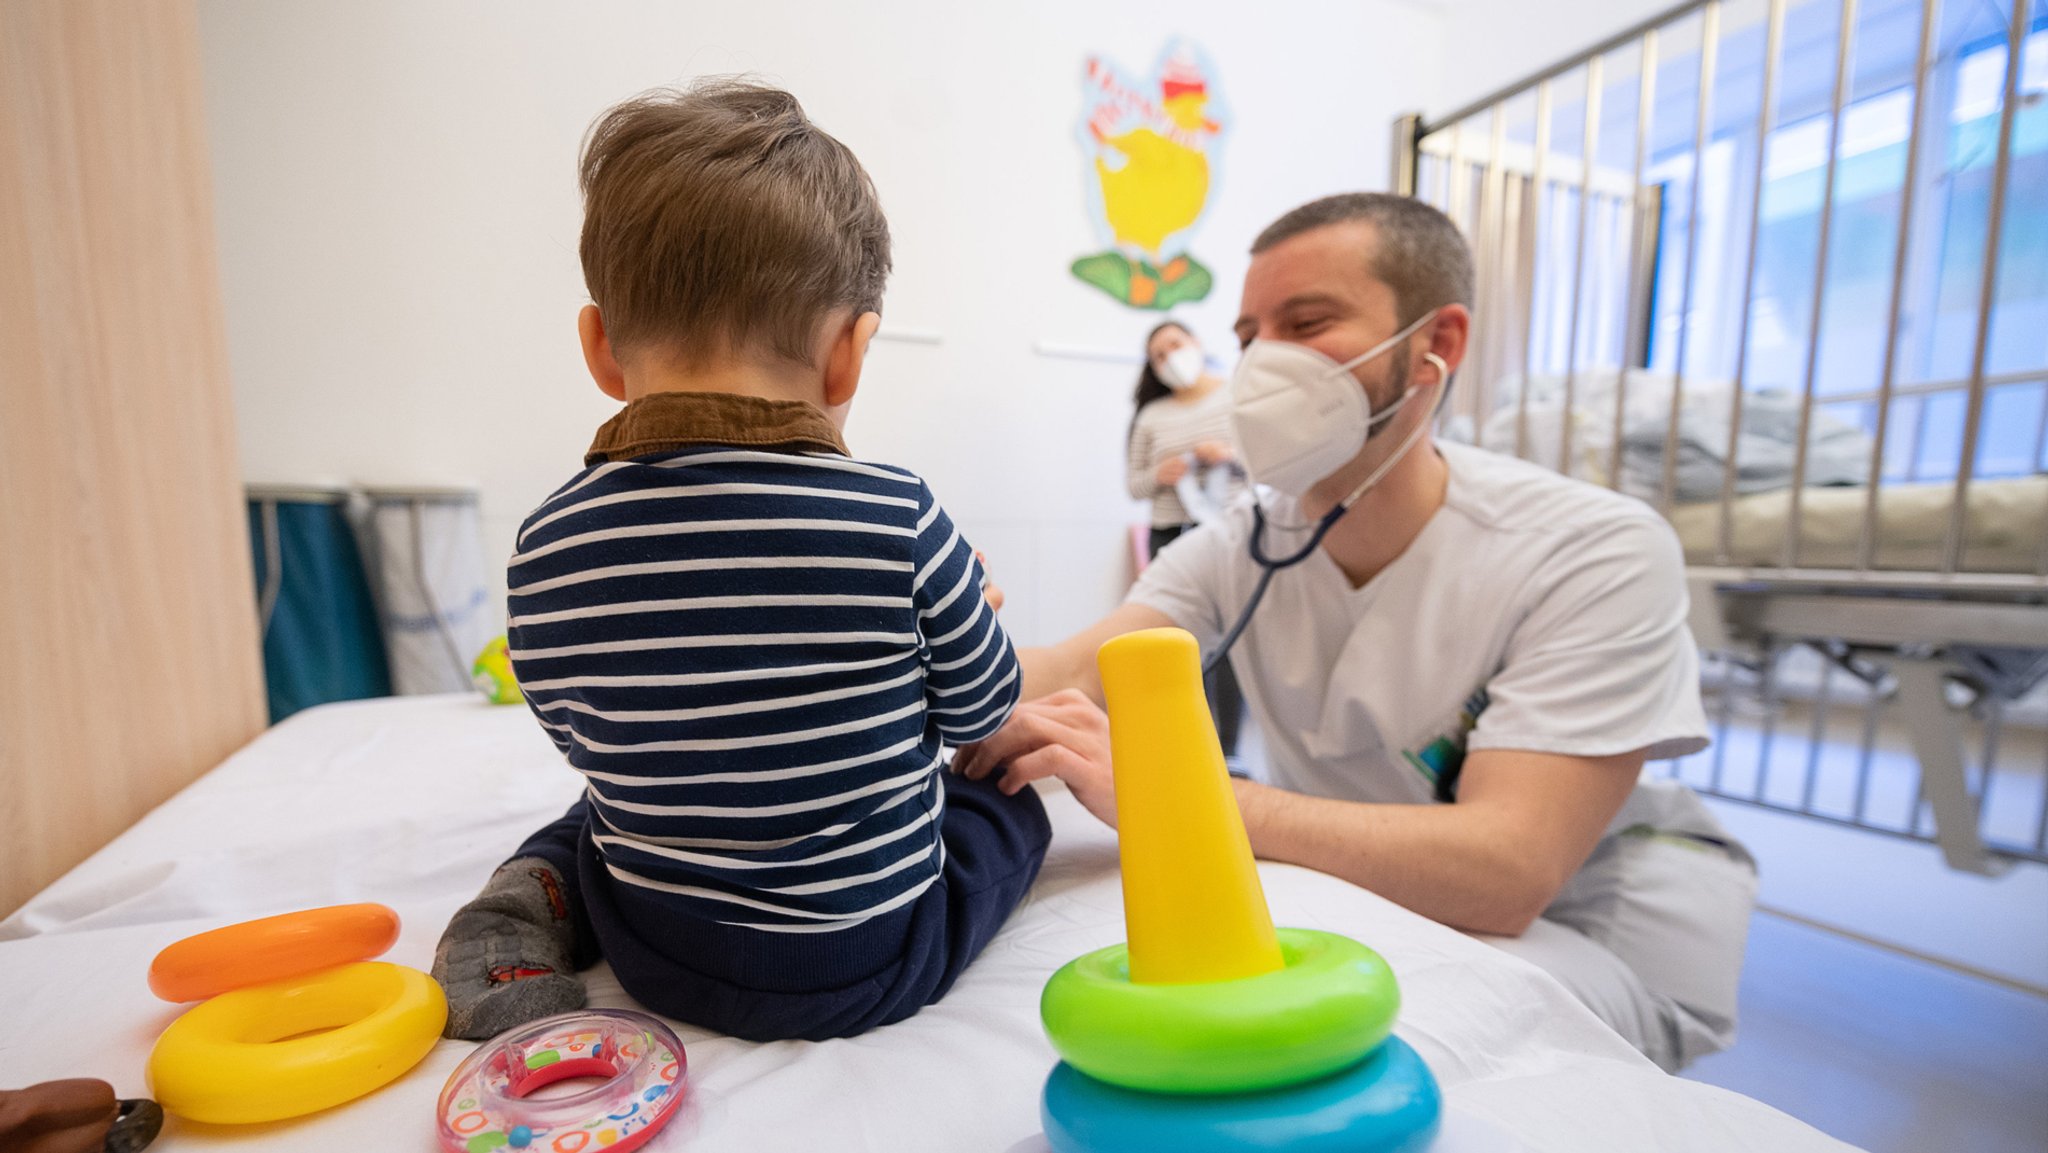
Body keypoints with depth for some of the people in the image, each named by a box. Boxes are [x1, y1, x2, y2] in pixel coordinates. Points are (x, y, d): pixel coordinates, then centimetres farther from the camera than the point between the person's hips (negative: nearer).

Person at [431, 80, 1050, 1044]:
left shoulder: (546, 545, -12)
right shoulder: (897, 517, -23)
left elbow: (589, 746, 3)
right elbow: (977, 710, -7)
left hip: (662, 961, 3)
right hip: (872, 966, -2)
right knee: (1008, 798, 23)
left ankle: (535, 900, 8)